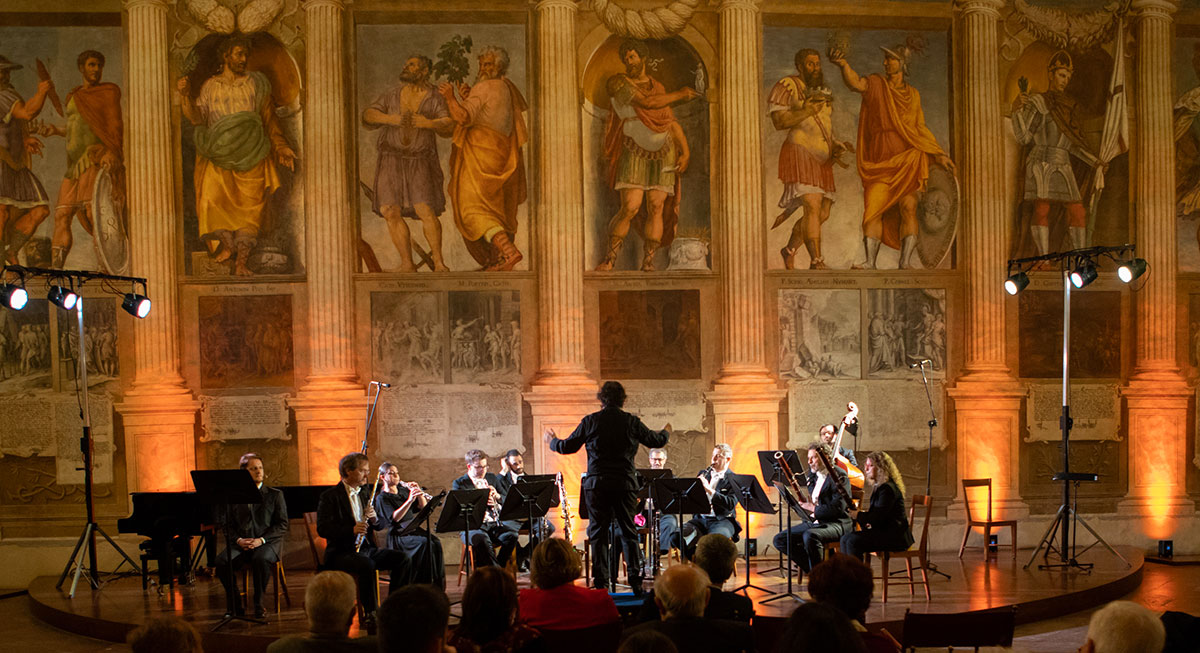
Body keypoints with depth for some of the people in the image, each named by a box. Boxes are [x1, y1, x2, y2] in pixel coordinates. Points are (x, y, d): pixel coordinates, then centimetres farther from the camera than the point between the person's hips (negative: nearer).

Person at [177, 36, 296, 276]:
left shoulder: (256, 83, 14)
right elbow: (197, 118, 2)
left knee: (250, 202, -14)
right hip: (219, 153, 0)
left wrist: (281, 147, 7)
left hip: (250, 153, 0)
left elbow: (269, 118, 16)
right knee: (212, 195, -21)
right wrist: (185, 94, -13)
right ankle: (226, 244, 0)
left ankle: (242, 260, -13)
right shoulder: (210, 86, 14)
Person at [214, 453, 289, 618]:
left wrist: (261, 540, -12)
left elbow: (282, 525, 3)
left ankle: (259, 603, -20)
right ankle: (235, 604, -11)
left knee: (260, 559, -38)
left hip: (268, 543, -2)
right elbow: (229, 526, 12)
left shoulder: (275, 494, 11)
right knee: (221, 561, -29)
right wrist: (238, 540, -10)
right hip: (242, 544, 2)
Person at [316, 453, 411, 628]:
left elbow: (379, 526, 19)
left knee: (402, 558, -13)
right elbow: (323, 529, -16)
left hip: (366, 548, 7)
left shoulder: (365, 493, 18)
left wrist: (374, 518, -6)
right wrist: (351, 530, -30)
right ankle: (369, 614, -28)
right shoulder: (330, 497, -5)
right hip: (341, 552, -7)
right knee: (366, 564, -36)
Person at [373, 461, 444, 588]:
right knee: (426, 543, -31)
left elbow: (423, 506, 14)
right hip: (398, 534, -6)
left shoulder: (403, 490, 18)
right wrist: (410, 500, -28)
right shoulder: (381, 498, -2)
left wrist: (419, 493, -4)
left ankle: (438, 584, -21)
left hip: (413, 529, 6)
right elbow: (395, 518, -18)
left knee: (436, 542, -23)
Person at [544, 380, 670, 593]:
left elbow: (568, 447, 5)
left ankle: (600, 582, 2)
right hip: (625, 483, 1)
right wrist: (665, 434, 38)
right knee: (629, 532, 8)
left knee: (598, 532, 5)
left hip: (597, 484, -1)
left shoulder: (590, 421, -3)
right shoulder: (632, 422, 0)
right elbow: (656, 441, 14)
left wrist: (551, 441, 27)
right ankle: (636, 581, 4)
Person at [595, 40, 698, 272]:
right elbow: (647, 103, -19)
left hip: (663, 155, 3)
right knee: (630, 209, -14)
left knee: (656, 209, -6)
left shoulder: (658, 87, 9)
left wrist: (685, 151, -6)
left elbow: (672, 122, 7)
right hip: (635, 155, -3)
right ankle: (608, 261, -3)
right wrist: (680, 95, -9)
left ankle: (648, 263, 0)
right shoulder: (618, 82, -9)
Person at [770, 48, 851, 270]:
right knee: (813, 206, -21)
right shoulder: (787, 86, -3)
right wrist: (808, 110, -21)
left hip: (821, 158, 8)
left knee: (823, 213, 7)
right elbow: (778, 121, -12)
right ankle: (816, 261, -24)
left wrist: (836, 145, 7)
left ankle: (790, 249, 26)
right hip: (800, 152, -8)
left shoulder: (823, 92, 20)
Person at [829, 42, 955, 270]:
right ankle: (870, 262, -1)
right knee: (872, 211, -8)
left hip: (907, 160, 1)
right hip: (880, 161, -1)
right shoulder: (876, 84, 4)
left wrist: (939, 155, 13)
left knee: (908, 207, -12)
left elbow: (921, 128, 20)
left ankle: (905, 262, -11)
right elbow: (856, 83, -19)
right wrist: (843, 65, -40)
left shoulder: (913, 95, 13)